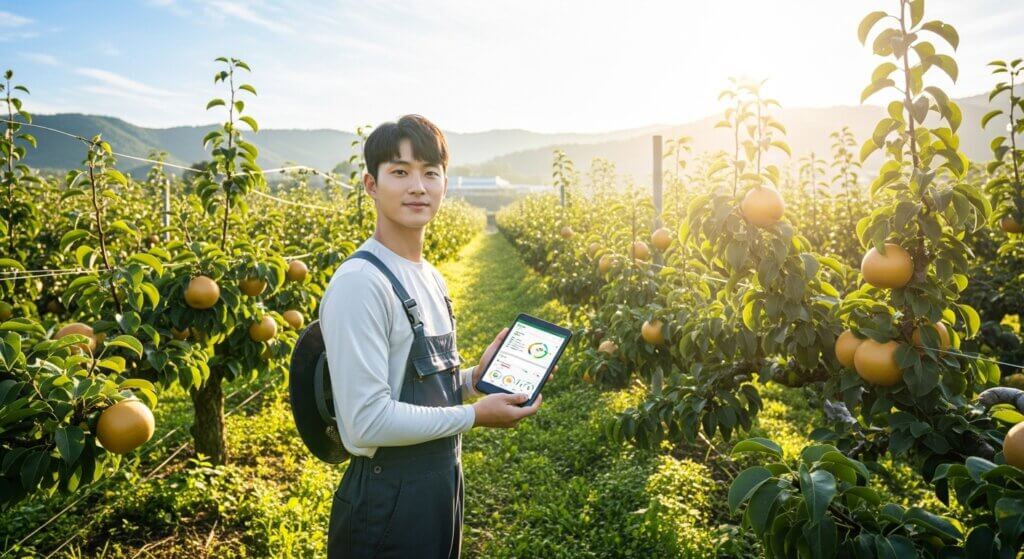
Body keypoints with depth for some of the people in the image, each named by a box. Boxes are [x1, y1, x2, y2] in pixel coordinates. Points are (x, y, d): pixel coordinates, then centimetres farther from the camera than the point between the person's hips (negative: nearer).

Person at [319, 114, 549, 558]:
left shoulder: (431, 279, 6)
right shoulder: (360, 283, -22)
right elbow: (367, 423, -24)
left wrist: (475, 378, -1)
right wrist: (474, 416, -17)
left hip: (443, 485, 8)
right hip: (386, 503, -8)